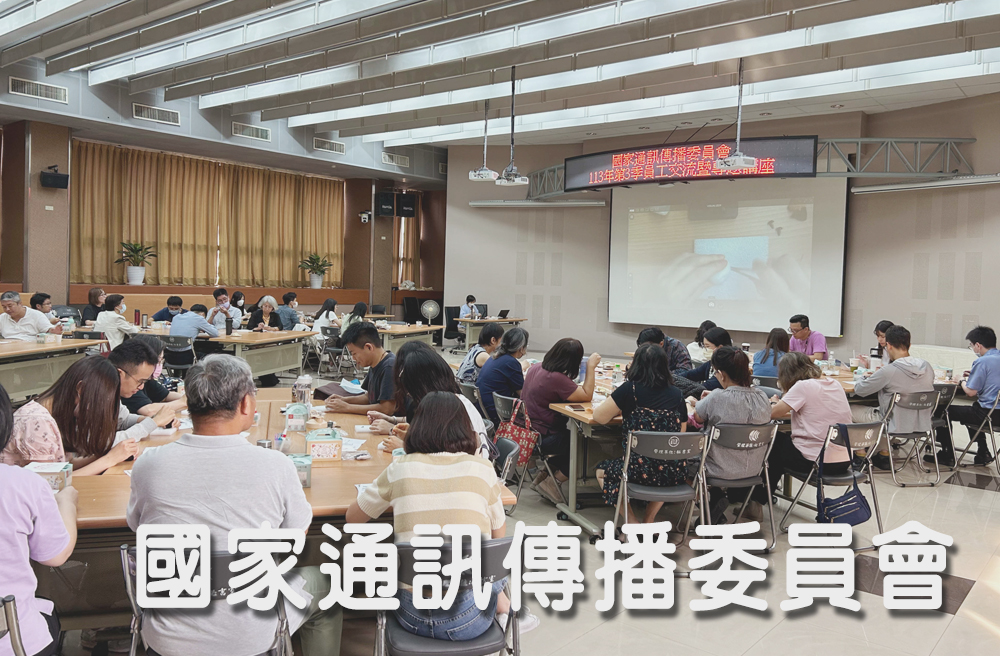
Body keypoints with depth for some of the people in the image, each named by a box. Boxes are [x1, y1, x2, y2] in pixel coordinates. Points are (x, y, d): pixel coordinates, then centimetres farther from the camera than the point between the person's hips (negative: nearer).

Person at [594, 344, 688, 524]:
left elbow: (600, 417, -2)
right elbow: (681, 432, 15)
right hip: (676, 473, 5)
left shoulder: (629, 389, -6)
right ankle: (649, 520, 28)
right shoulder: (676, 394, 6)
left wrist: (620, 409, 19)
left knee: (602, 470, 25)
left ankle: (631, 522, 14)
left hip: (642, 470, -4)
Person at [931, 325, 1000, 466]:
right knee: (969, 411, 36)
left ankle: (947, 455, 14)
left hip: (988, 413, -9)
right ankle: (982, 453, 34)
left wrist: (961, 382, 2)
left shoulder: (983, 361, -18)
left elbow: (971, 392, -16)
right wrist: (974, 375, 18)